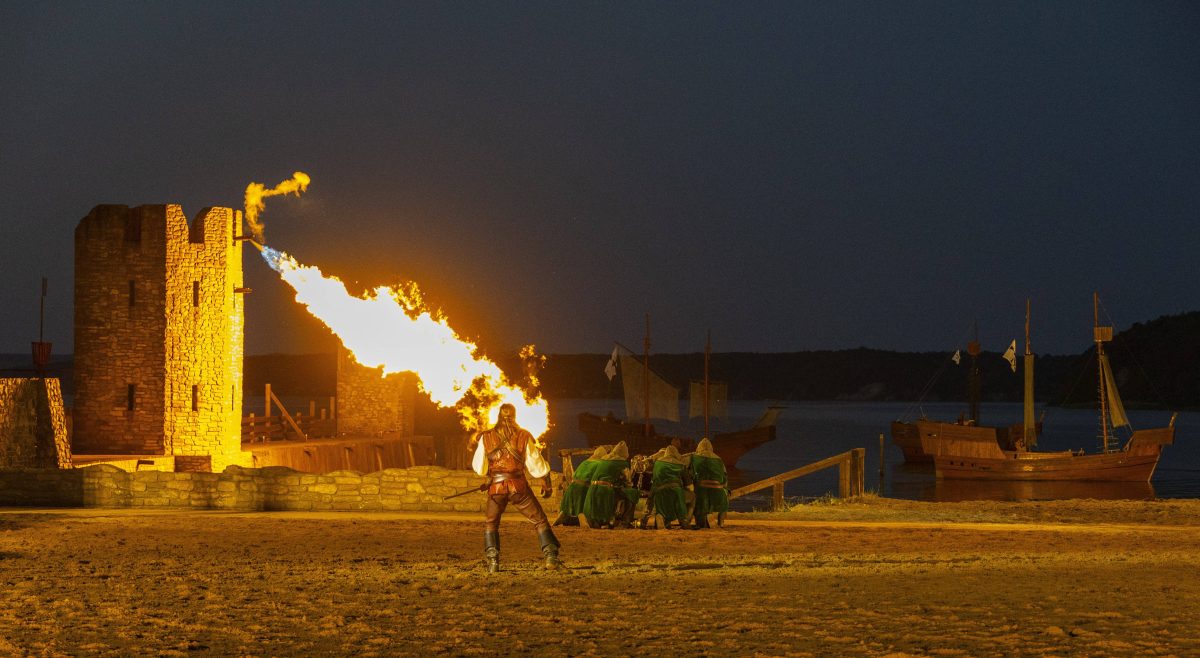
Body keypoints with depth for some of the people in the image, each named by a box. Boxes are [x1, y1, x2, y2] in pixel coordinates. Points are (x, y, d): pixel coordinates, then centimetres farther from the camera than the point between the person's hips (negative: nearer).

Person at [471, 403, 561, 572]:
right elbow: (535, 463, 2)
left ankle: (492, 561, 2)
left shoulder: (486, 437, 2)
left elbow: (478, 467, 5)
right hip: (518, 485, -1)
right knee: (539, 520, 7)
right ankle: (551, 557, -6)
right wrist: (546, 483, 14)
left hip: (496, 487, 1)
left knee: (490, 524, 17)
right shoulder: (523, 436, -1)